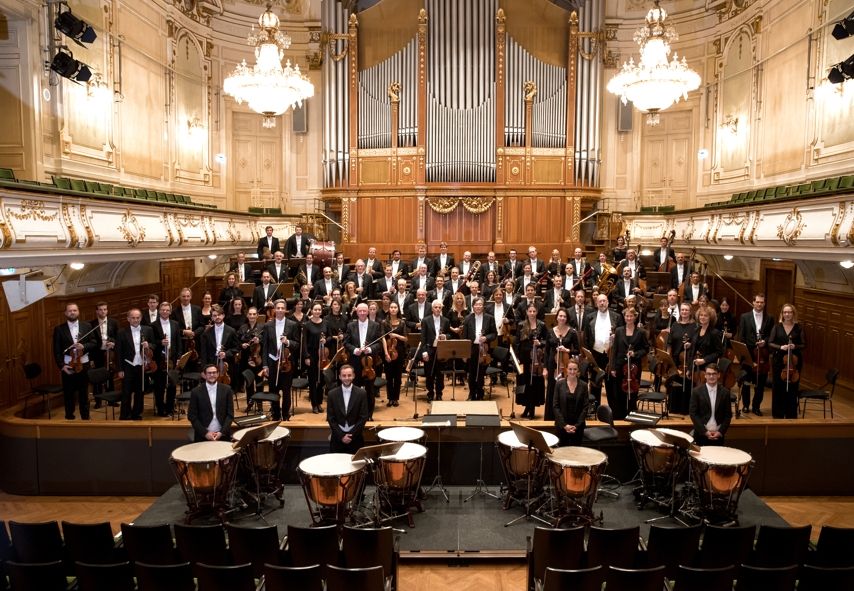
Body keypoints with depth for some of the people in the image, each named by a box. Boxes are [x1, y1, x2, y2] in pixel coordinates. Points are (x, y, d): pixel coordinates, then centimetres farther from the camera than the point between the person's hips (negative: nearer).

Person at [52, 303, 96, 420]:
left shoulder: (86, 326, 3)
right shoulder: (59, 329, -2)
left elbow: (94, 343, 1)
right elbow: (56, 350, -4)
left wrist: (83, 346, -18)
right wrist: (61, 365, -12)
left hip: (83, 365, 1)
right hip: (68, 366, -1)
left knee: (84, 393, 12)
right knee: (68, 393, 8)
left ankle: (85, 417, 25)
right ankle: (69, 417, 21)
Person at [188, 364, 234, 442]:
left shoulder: (226, 390, 1)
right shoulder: (196, 392, -2)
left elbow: (230, 414, 2)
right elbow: (192, 416, -2)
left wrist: (222, 432, -9)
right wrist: (205, 433, -10)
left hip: (223, 435, 1)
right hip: (202, 436, -1)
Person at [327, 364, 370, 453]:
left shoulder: (362, 393, -4)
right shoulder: (332, 394, -1)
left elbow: (364, 417, -4)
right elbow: (330, 418, -1)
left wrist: (352, 435, -10)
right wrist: (341, 436, -8)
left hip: (356, 438, -1)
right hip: (337, 438, 1)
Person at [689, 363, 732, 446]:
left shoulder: (725, 392, 4)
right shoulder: (697, 391, -3)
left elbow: (728, 415, 6)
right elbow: (693, 413, -5)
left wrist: (721, 432, -6)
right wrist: (704, 431, -11)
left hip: (718, 435, 2)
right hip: (701, 434, -2)